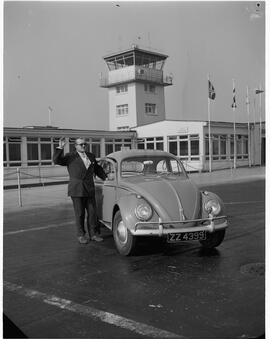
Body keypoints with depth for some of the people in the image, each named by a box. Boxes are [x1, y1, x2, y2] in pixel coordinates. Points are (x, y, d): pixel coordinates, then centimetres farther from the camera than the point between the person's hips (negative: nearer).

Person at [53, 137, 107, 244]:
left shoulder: (91, 156, 14)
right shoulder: (70, 157, 0)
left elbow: (98, 169, 24)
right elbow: (56, 160, -13)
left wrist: (106, 178, 16)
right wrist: (60, 148, -23)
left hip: (89, 190, 4)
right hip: (77, 190, -4)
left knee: (92, 212, 5)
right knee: (79, 214, 1)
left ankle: (93, 234, 16)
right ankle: (81, 235, 12)